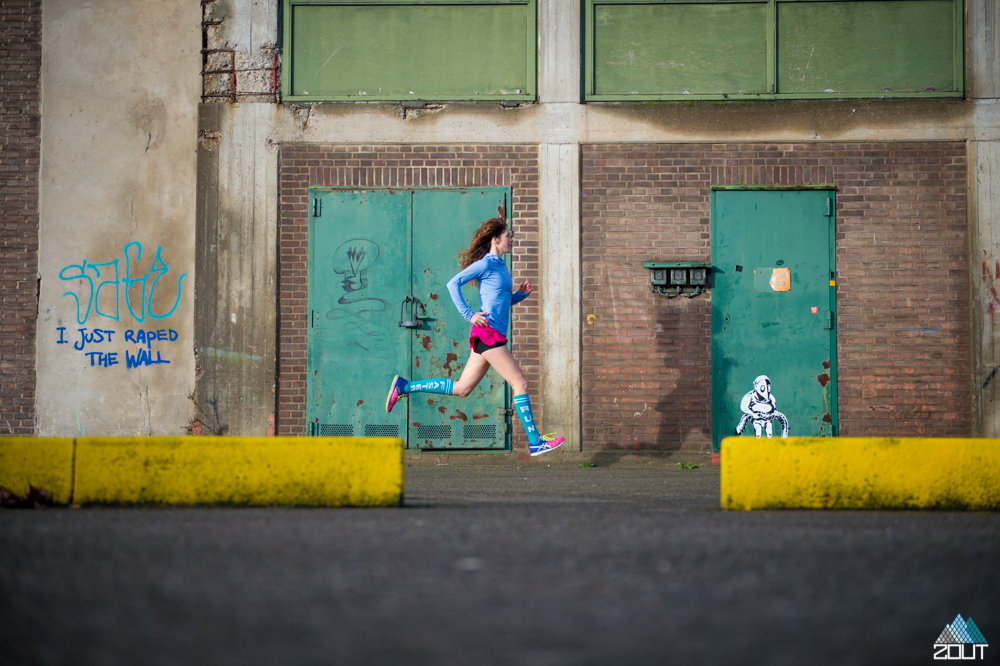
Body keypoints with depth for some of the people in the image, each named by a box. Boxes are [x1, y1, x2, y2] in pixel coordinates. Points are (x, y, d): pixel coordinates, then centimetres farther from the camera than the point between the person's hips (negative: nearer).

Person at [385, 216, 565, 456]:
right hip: (487, 331, -10)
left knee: (461, 388, 10)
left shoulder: (500, 266, 19)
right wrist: (468, 314, -17)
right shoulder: (486, 264, -7)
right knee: (520, 383, -8)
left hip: (494, 336, 10)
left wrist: (521, 293, 10)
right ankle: (535, 441, -6)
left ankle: (403, 387, 17)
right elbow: (453, 283, -12)